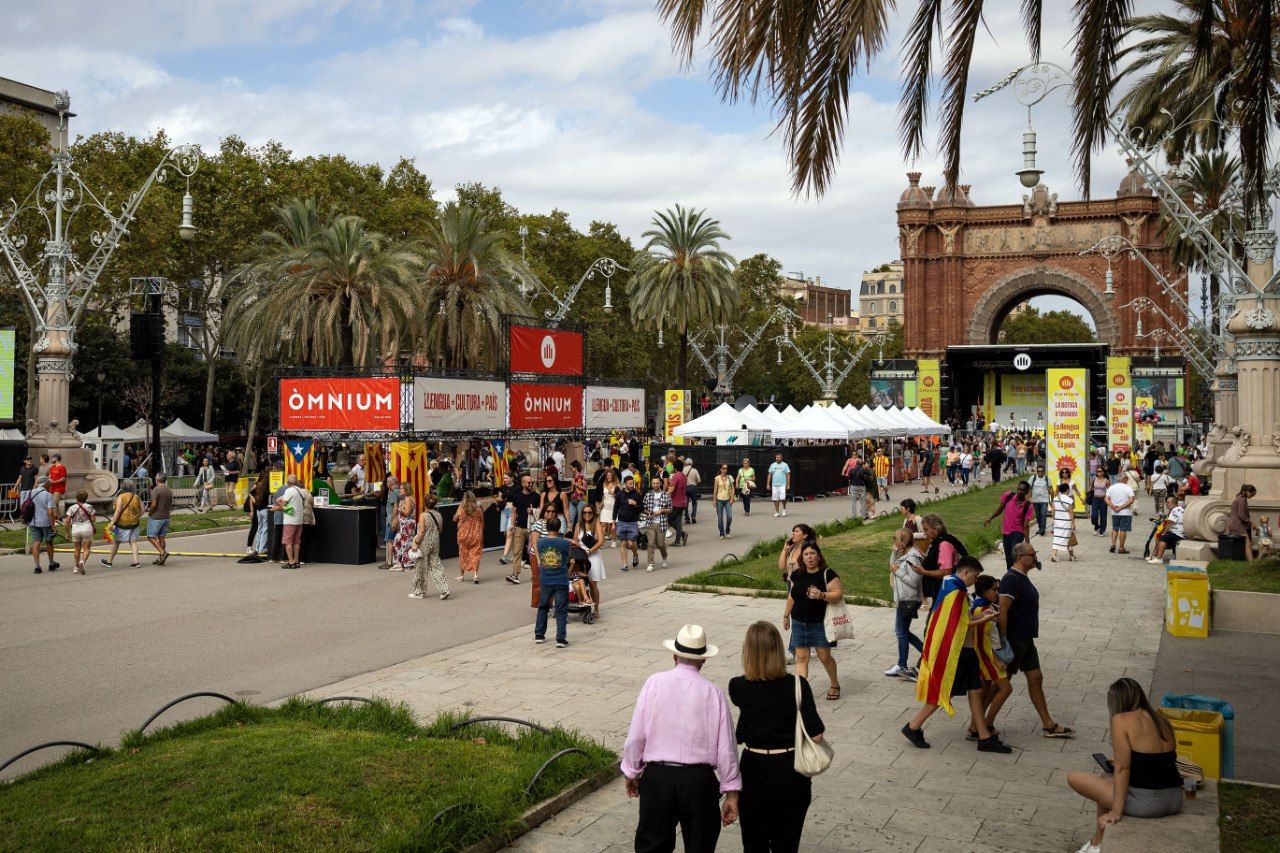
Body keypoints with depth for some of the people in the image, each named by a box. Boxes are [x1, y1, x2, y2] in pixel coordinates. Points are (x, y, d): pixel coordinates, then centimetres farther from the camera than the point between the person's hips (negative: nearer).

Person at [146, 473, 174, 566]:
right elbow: (170, 505, 14)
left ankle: (163, 552, -15)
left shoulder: (156, 489, -16)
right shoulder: (169, 490, 8)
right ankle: (161, 559, 12)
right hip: (166, 517, 7)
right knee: (161, 538, 11)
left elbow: (154, 505, -21)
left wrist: (149, 513, -6)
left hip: (156, 517, -7)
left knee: (151, 537, 0)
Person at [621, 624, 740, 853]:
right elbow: (726, 749, -3)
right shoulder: (714, 694, -4)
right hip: (699, 780, 0)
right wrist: (732, 793, 6)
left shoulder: (654, 683, -5)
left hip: (657, 776, 0)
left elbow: (635, 736, -3)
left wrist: (631, 772, 12)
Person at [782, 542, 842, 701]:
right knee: (801, 658, 2)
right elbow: (791, 597, 18)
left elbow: (839, 594, -13)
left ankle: (835, 685, 26)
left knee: (825, 657, 3)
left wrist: (822, 595, -29)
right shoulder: (797, 575, 8)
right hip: (799, 624, 4)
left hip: (819, 624, -4)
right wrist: (786, 615, 21)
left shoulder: (827, 574, -8)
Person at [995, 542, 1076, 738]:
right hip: (1013, 641, -9)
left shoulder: (1023, 577, 11)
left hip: (1026, 640, 9)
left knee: (1035, 678, 12)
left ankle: (1048, 725, 19)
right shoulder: (1011, 579, -20)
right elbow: (1002, 612, -24)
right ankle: (985, 724, 12)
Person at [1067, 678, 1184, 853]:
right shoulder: (1160, 719, 11)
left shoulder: (1121, 720, -9)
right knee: (1106, 778, 30)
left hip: (1146, 802, -8)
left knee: (1074, 777, 6)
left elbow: (1122, 769, -14)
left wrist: (1116, 812, -13)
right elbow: (1157, 763, 15)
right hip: (1175, 801, 8)